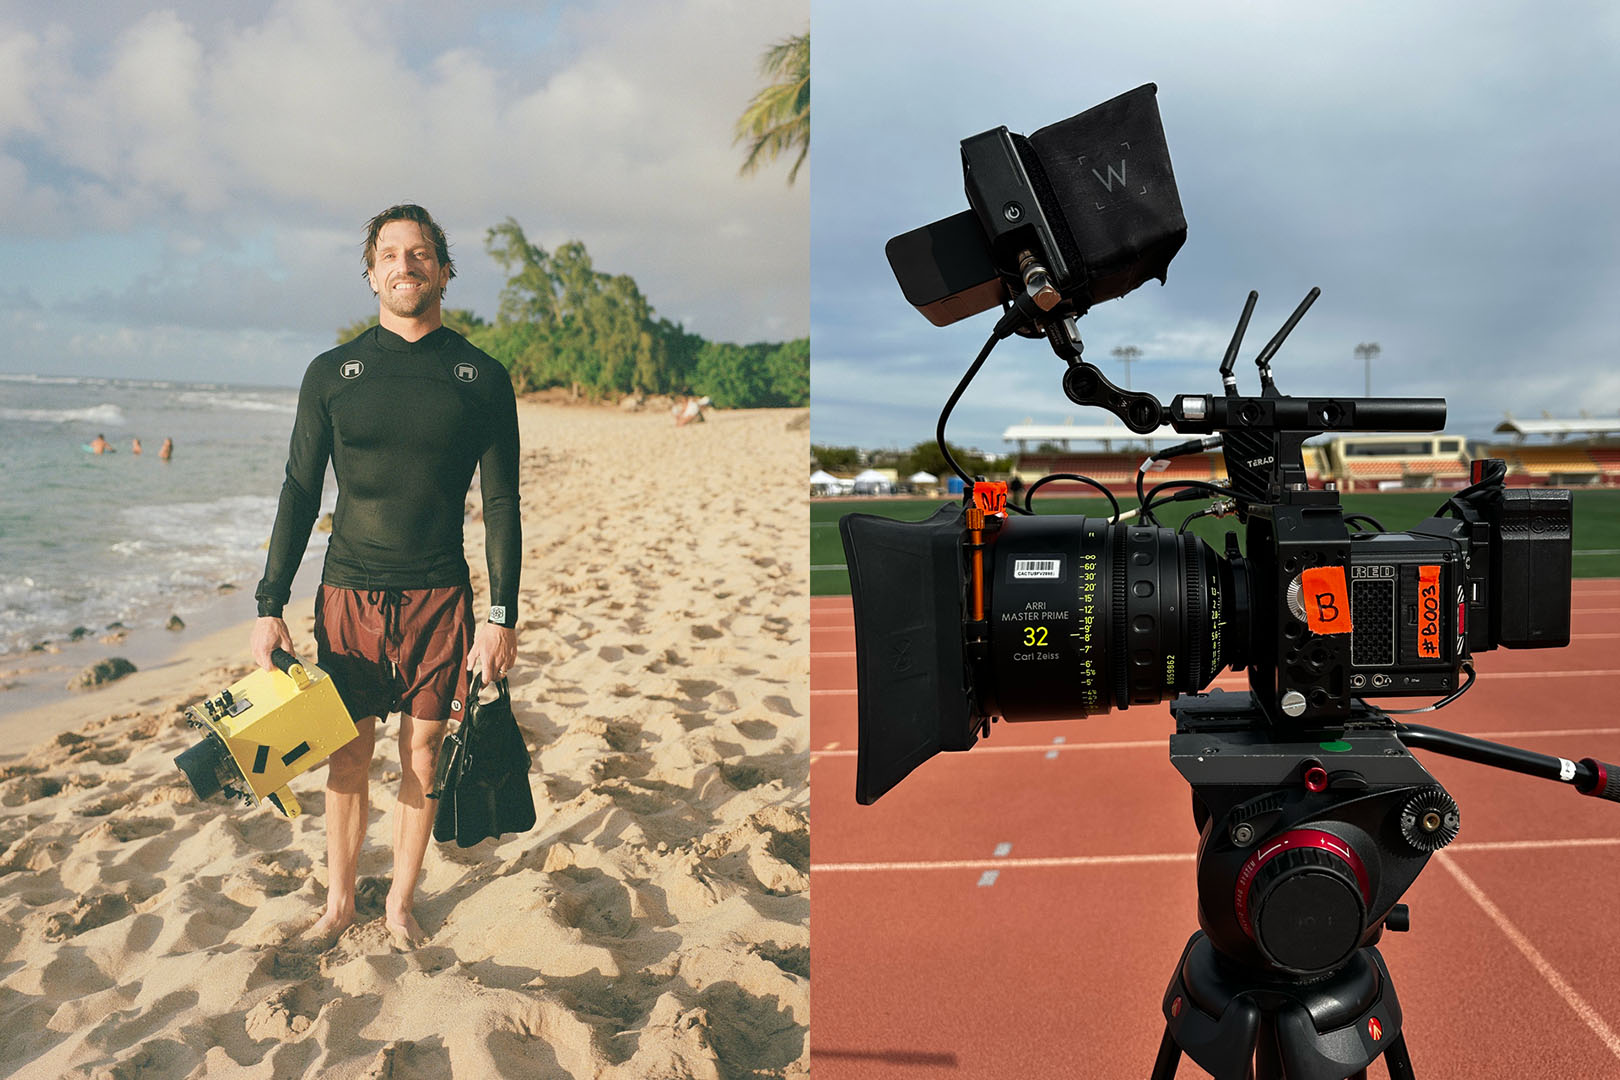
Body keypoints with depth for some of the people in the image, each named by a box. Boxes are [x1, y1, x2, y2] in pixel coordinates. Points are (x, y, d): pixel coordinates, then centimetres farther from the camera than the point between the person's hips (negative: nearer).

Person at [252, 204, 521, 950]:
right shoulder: (331, 374, 4)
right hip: (349, 594, 1)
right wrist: (270, 606, 1)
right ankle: (339, 901, 28)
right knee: (348, 757, 9)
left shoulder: (481, 378, 1)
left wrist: (502, 616, -6)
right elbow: (299, 493, 6)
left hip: (439, 599, 0)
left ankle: (399, 904, 26)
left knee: (423, 756, 8)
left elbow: (502, 505, 0)